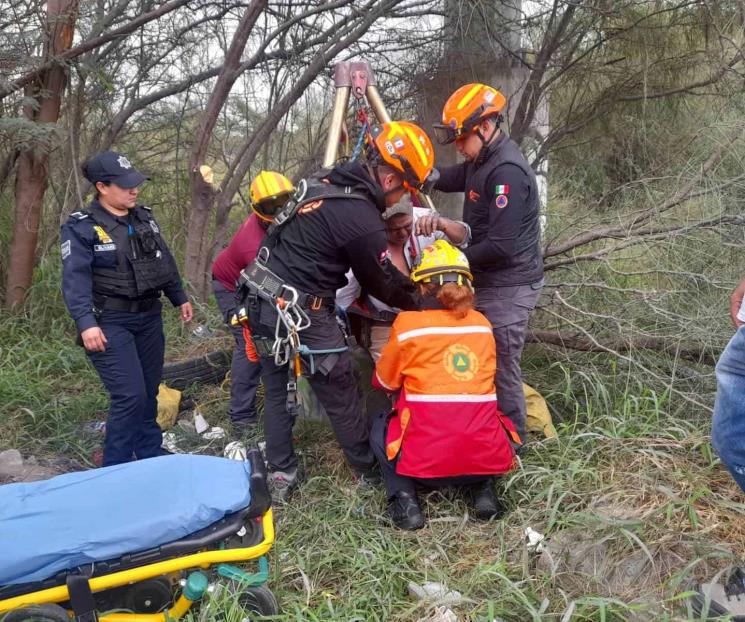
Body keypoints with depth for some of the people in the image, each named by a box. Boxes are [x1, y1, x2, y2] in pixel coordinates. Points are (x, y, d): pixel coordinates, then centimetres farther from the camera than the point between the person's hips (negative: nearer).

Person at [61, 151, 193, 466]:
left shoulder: (145, 218, 8)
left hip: (149, 316, 7)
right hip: (111, 323, -7)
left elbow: (164, 261, 18)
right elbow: (75, 278, -22)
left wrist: (180, 298, 20)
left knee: (149, 391, 16)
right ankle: (116, 470, 4)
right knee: (130, 396, -12)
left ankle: (151, 454, 33)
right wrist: (86, 322, -33)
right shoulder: (81, 227, -13)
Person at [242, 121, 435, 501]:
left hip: (263, 300, 9)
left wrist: (408, 287, 21)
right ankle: (368, 471, 25)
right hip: (301, 312, -9)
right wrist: (417, 304, 15)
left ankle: (280, 476, 23)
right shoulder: (362, 220, -19)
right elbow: (380, 284, -3)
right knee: (340, 396, 8)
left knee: (277, 391, 16)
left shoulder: (330, 183, 8)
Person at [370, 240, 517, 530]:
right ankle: (483, 487, 13)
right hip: (487, 457, 3)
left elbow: (384, 382, 12)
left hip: (425, 460, -3)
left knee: (380, 424, 26)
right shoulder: (482, 323, 8)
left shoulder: (407, 324, -2)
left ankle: (404, 498, 5)